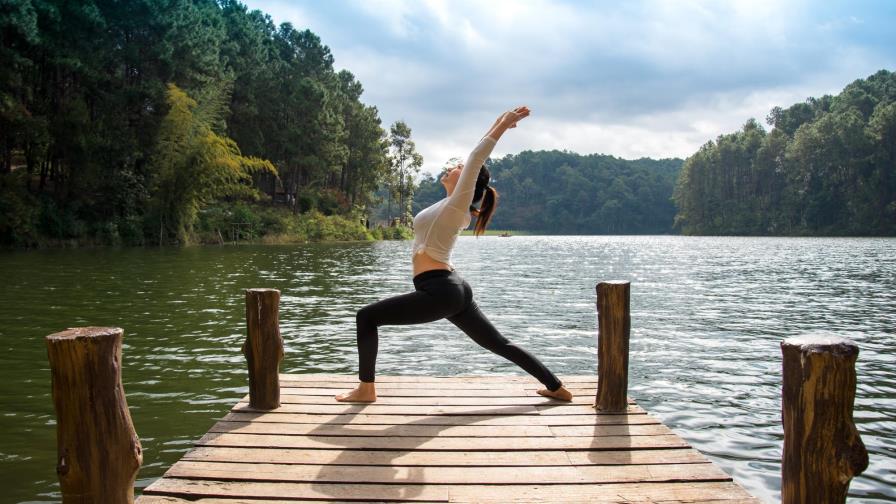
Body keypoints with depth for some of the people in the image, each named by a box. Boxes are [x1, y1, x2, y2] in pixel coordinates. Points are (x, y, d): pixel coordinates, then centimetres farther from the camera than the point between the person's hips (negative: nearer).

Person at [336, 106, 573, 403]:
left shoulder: (457, 203, -7)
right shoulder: (453, 207, 14)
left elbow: (477, 158, -10)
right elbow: (477, 159, 23)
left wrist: (503, 125, -8)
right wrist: (499, 124, 28)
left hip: (438, 291, -9)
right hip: (453, 289, 10)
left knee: (366, 317, -4)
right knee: (500, 344, 13)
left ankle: (366, 389, 2)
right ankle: (556, 388, 16)